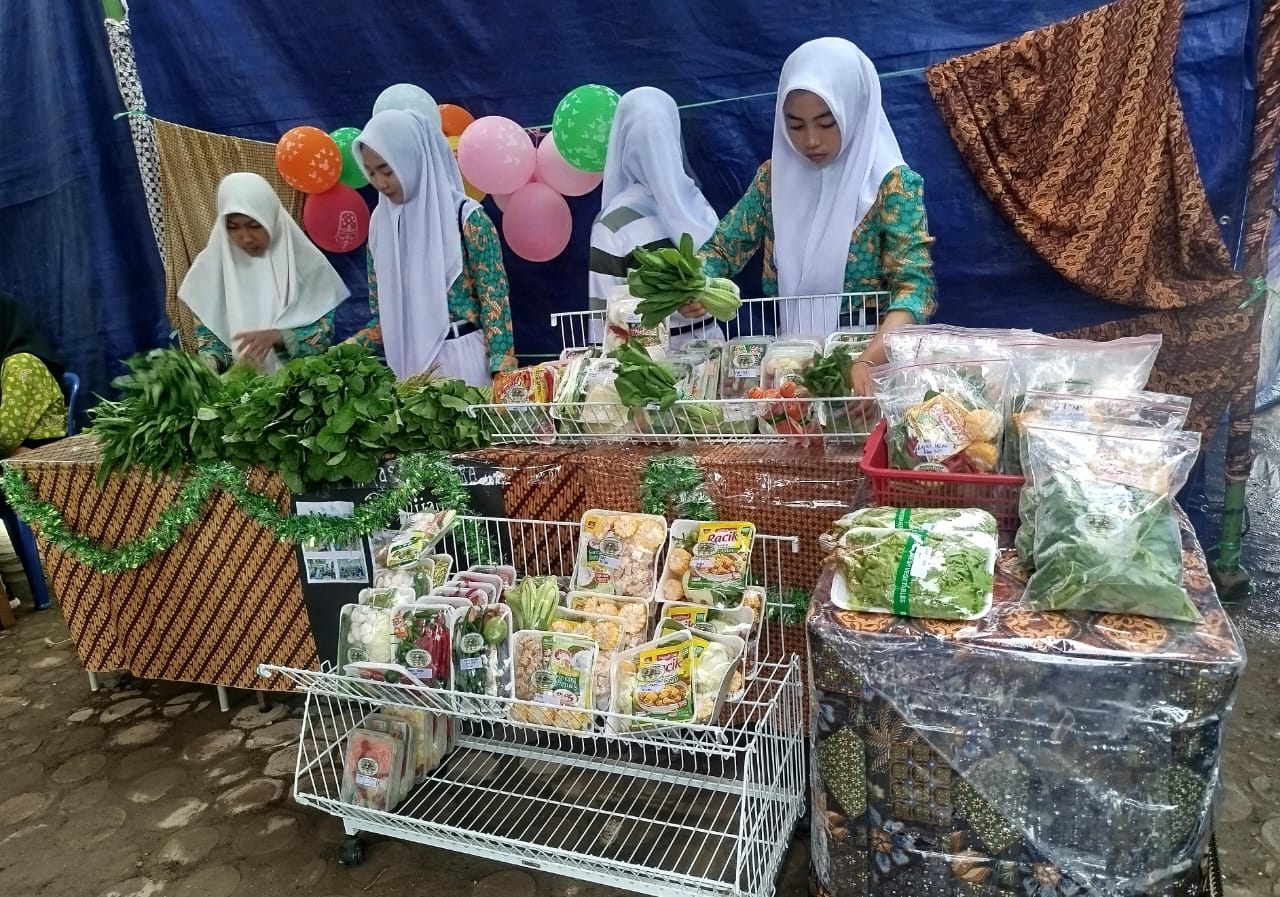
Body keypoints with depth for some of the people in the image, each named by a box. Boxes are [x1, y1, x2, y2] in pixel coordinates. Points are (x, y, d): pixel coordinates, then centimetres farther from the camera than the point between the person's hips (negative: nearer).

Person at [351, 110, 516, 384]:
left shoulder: (468, 220, -10)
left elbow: (495, 305, -10)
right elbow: (382, 317, 10)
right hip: (409, 366, 5)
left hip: (464, 361, -5)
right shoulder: (381, 224, 5)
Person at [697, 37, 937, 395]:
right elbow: (722, 250, 7)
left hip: (872, 356, -3)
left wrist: (866, 361, -31)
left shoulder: (891, 184, -7)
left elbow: (914, 287, -14)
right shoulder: (774, 177, 4)